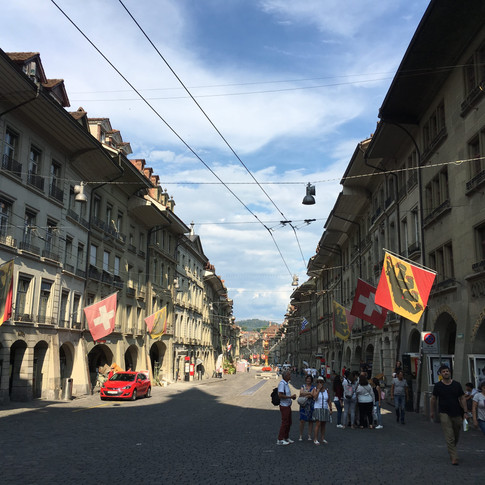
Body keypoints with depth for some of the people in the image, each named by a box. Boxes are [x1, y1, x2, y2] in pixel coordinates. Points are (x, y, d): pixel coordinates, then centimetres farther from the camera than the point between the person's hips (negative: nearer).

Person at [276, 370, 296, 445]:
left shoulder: (286, 383, 12)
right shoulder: (282, 383, -19)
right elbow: (280, 395, -27)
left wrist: (292, 396, 5)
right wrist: (290, 397, -23)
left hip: (288, 406, 10)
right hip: (284, 406, -10)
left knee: (289, 423, 15)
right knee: (284, 423, -5)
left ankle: (286, 438, 26)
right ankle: (280, 440, 2)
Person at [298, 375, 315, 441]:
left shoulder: (313, 387, 4)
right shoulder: (303, 386, 10)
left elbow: (312, 395, -11)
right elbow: (301, 392, -8)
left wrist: (304, 395, -12)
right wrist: (309, 393, -15)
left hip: (311, 406, -1)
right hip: (303, 406, 1)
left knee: (310, 421, 3)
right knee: (302, 420, -4)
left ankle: (309, 436, 13)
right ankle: (301, 436, 5)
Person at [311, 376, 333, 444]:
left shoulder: (326, 390, 9)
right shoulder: (315, 389, 1)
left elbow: (329, 401, 13)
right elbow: (315, 397, -18)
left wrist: (330, 409, 8)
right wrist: (318, 389, -13)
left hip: (325, 409, 4)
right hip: (318, 408, -4)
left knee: (323, 424, 7)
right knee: (318, 424, -13)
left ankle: (322, 438, 16)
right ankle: (315, 439, -9)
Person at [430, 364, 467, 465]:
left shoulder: (457, 384, 2)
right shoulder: (438, 385, -2)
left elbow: (462, 399, 5)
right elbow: (433, 398, 9)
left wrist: (465, 412, -1)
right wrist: (432, 411, 14)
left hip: (457, 414, 3)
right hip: (444, 414, -2)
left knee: (456, 436, 15)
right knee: (449, 437, -10)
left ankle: (451, 449, 40)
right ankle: (454, 458, -9)